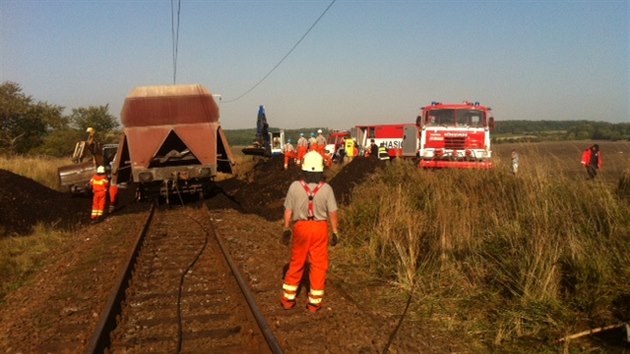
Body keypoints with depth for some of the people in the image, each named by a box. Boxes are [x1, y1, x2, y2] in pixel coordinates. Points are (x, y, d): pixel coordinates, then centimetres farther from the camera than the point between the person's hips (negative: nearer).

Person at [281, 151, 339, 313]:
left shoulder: (295, 186, -11)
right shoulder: (326, 188, -11)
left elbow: (288, 210, -4)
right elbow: (332, 212, -8)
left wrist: (286, 229, 9)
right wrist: (335, 232, 4)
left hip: (301, 227, 1)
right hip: (320, 228, -1)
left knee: (296, 263, 16)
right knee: (318, 265, 11)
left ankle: (288, 299, 25)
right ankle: (314, 302, 17)